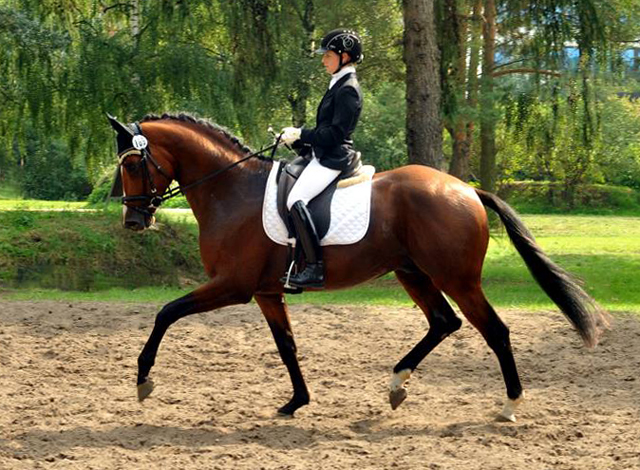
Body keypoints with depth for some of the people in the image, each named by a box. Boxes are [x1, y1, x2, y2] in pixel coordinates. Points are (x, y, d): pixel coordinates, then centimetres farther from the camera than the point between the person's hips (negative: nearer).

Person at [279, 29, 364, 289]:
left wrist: (301, 135, -16)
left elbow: (335, 132, -20)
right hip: (323, 156, 11)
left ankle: (315, 268, -28)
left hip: (333, 158, -11)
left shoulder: (348, 90, -14)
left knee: (295, 199, -26)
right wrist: (296, 139, 14)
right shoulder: (339, 85, 17)